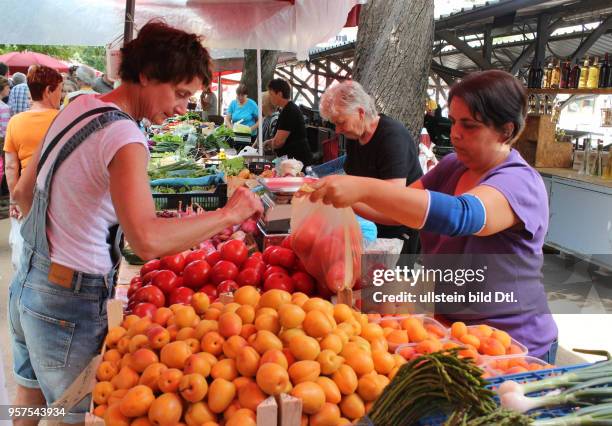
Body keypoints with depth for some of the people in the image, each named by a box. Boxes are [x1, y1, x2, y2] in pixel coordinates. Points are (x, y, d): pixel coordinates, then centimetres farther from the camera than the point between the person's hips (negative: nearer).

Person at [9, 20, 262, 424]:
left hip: (27, 281, 9)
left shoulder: (77, 106, 4)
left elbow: (24, 192, 13)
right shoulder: (123, 137, -23)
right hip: (69, 303, -9)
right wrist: (227, 214, -26)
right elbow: (147, 240, -36)